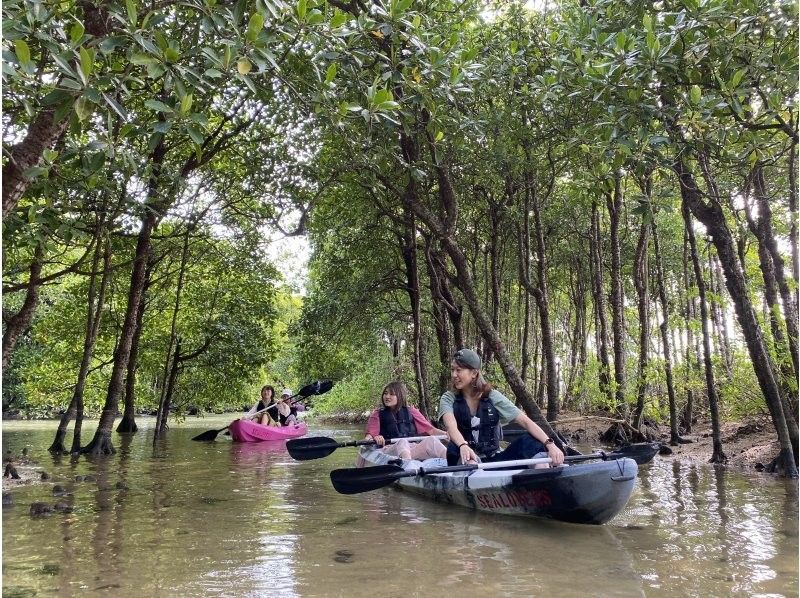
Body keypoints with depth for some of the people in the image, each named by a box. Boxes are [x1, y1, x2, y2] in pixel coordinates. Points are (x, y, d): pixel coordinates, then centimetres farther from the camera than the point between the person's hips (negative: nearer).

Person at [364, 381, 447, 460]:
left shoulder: (411, 411, 21)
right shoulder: (378, 414, 18)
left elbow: (430, 429, 14)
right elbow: (369, 435, 3)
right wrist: (375, 438, -22)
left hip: (413, 449, 2)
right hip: (390, 449, -2)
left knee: (432, 440, -28)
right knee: (402, 442, -36)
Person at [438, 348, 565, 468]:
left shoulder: (493, 397, -1)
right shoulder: (448, 399, -3)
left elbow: (525, 421, -9)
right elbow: (451, 425, -25)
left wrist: (549, 444, -26)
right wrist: (463, 446, -47)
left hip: (493, 459, 1)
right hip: (465, 462, -1)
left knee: (530, 441, -21)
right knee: (455, 448, -35)